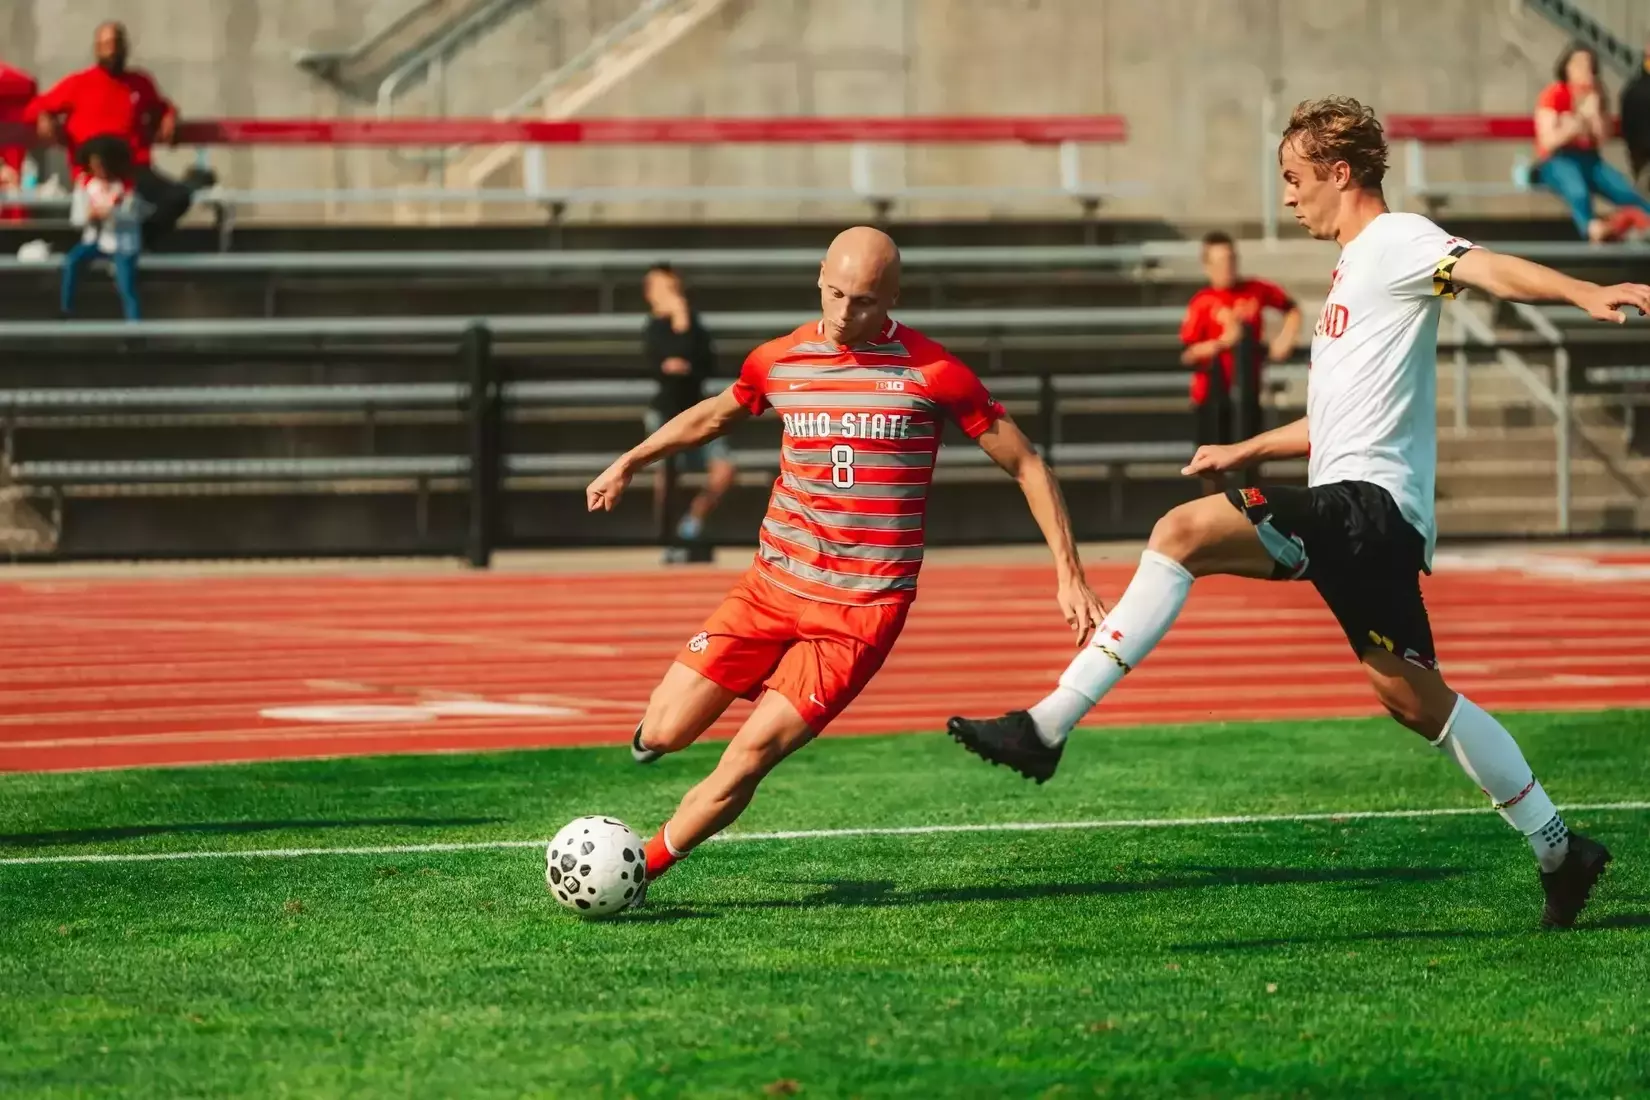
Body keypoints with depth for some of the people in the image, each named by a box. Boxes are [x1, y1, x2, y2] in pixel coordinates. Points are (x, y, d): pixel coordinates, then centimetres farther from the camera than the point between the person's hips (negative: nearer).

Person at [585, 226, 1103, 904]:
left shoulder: (931, 374, -8)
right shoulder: (778, 362, 3)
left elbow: (1025, 465, -1)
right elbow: (715, 415, 27)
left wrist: (1069, 575, -6)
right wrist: (630, 462, 21)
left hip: (864, 610, -4)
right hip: (772, 587, 4)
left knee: (748, 757, -14)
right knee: (663, 734, -5)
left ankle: (641, 870, 2)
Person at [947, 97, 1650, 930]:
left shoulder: (1395, 241, -4)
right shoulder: (1356, 267, 26)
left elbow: (1487, 268, -24)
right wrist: (1246, 451, 34)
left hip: (1366, 503, -11)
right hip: (1361, 516, 11)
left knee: (1185, 531, -22)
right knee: (1413, 697, 11)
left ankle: (1048, 728, -27)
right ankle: (1559, 850, 18)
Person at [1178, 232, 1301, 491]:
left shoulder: (1256, 291, 1)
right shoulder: (1202, 303, -10)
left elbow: (1291, 309, 19)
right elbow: (1187, 355, -13)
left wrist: (1284, 340, 5)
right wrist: (1222, 342, -24)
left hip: (1246, 394, 3)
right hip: (1212, 394, -3)